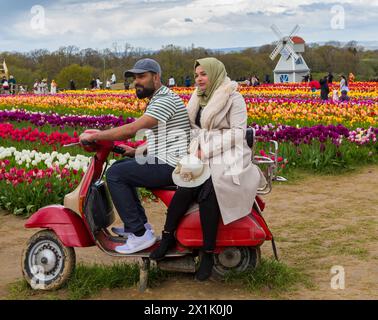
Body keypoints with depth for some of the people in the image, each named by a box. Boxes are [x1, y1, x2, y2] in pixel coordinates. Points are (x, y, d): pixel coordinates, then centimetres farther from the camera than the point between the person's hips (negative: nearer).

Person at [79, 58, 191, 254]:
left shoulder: (166, 100, -16)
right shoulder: (157, 100, 18)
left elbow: (131, 129, -23)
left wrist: (94, 136, -16)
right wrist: (136, 152, 12)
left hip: (169, 166, -11)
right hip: (163, 160, 11)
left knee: (114, 174, -13)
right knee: (122, 166, 21)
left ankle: (140, 234, -12)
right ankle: (140, 224, 18)